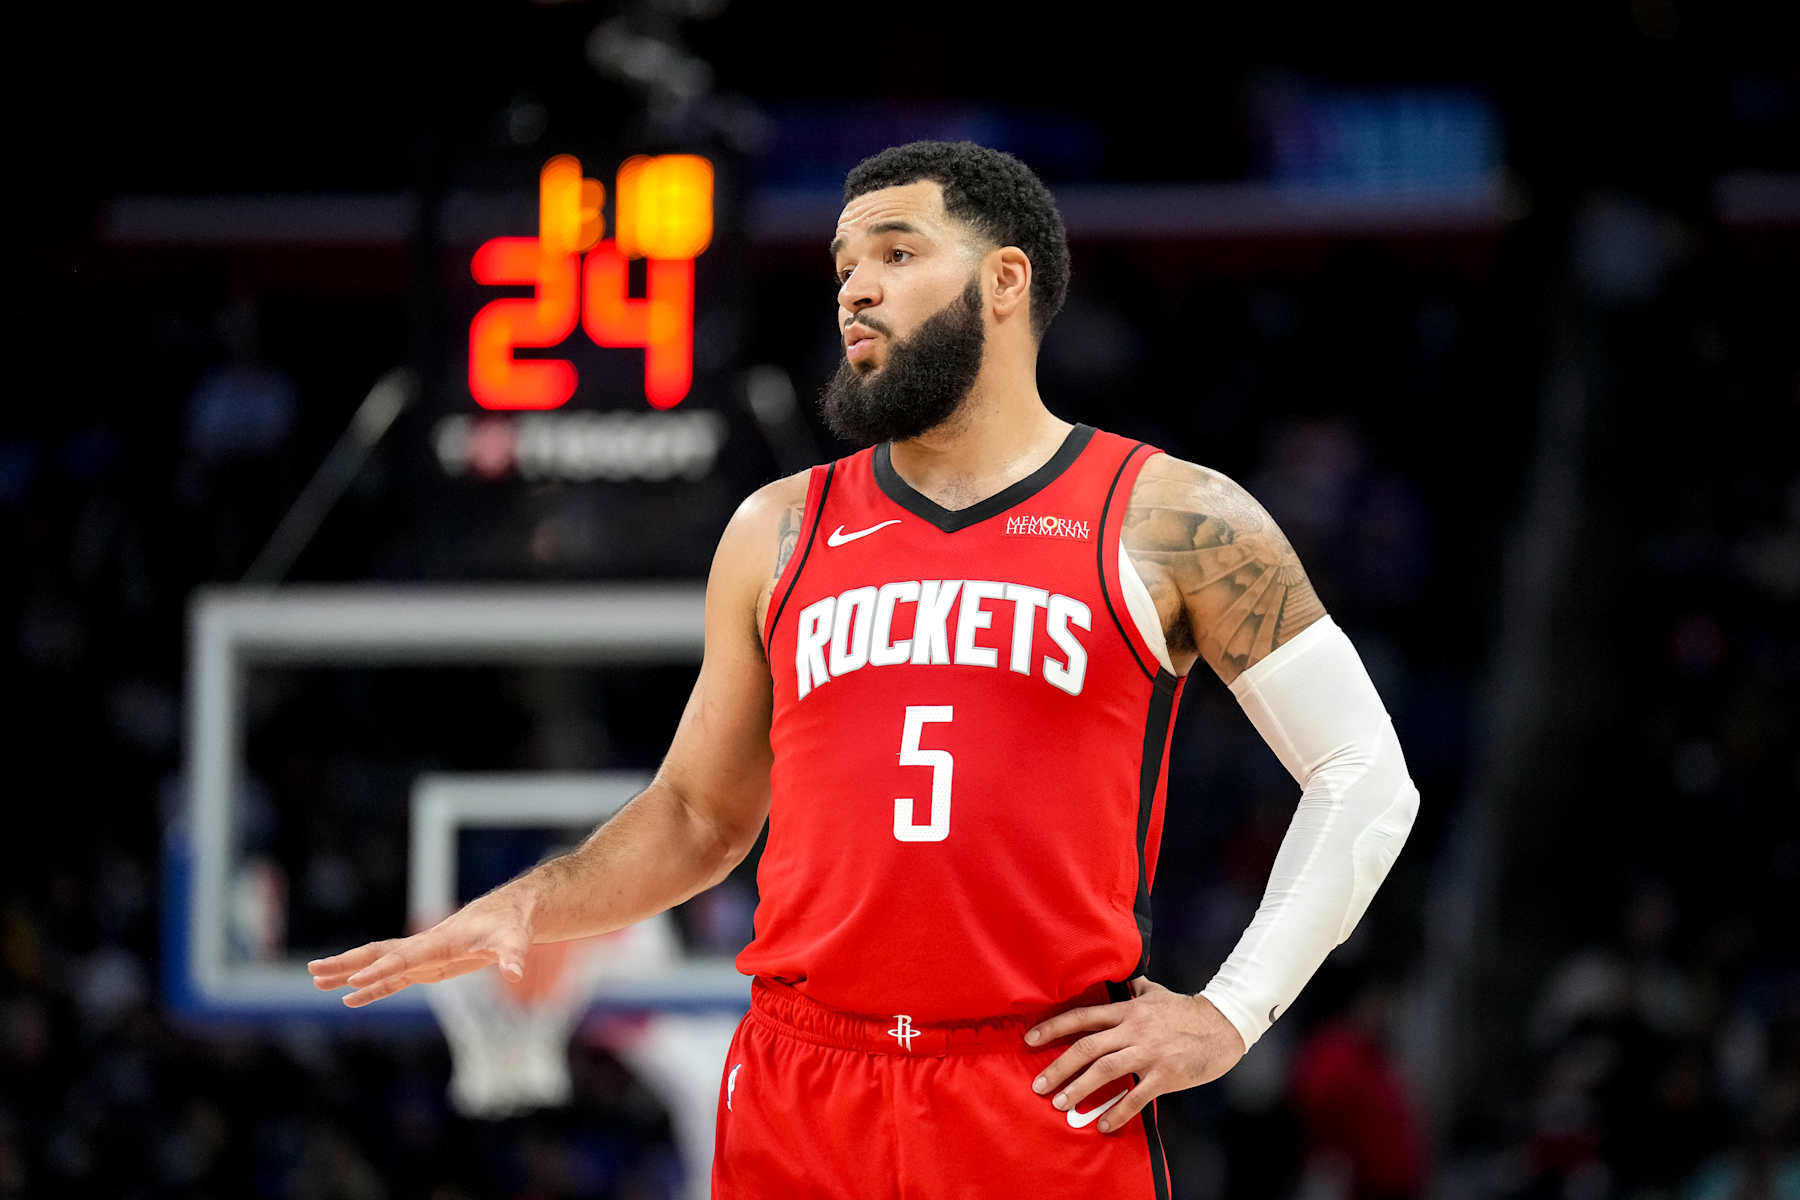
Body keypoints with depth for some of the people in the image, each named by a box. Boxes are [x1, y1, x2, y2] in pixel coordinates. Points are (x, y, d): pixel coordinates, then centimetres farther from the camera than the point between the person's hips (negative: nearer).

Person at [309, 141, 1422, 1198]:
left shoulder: (1171, 522, 2)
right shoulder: (778, 535, 14)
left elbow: (1367, 778, 5)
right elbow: (697, 815, 21)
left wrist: (1231, 1013, -2)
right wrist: (523, 912, 3)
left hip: (1054, 1102, -3)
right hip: (798, 1097, 3)